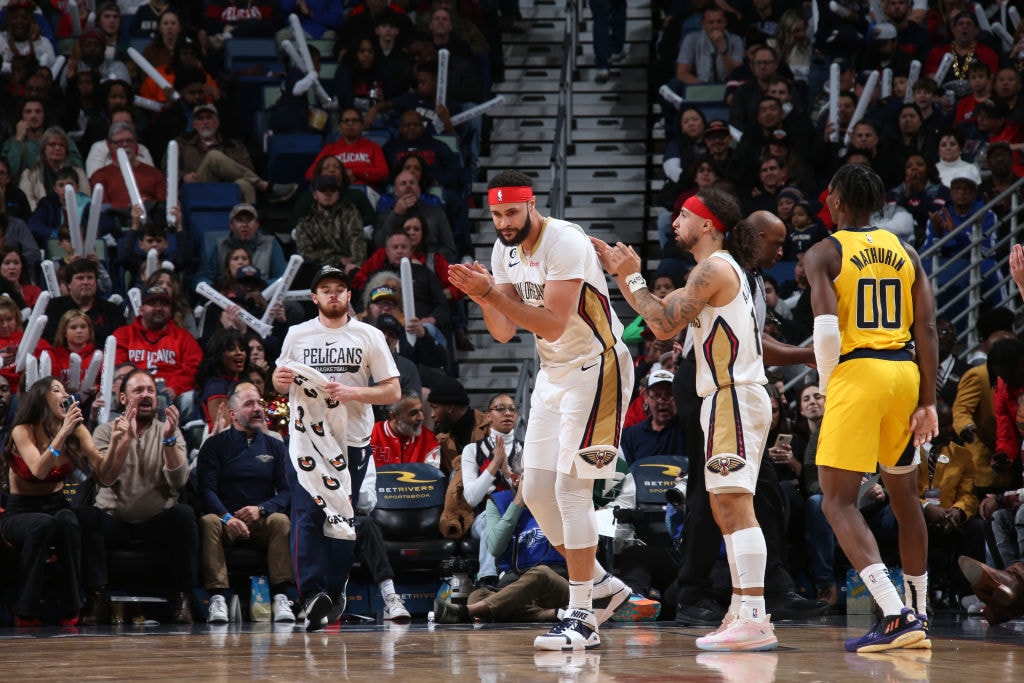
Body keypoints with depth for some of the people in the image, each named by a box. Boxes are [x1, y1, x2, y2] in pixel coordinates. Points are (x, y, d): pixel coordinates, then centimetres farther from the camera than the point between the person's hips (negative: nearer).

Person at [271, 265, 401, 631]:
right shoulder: (297, 334, 9)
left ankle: (335, 590, 14)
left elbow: (393, 391, 1)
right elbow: (280, 383, 20)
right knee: (307, 513, -13)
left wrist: (351, 392, -15)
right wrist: (280, 379, -5)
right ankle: (312, 592, -20)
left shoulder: (369, 336, 4)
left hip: (352, 439, 0)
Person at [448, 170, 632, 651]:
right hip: (554, 373, 9)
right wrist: (482, 297, -14)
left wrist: (492, 292, -32)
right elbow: (504, 332, 5)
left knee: (572, 486, -14)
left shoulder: (565, 242, -21)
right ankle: (601, 585, 23)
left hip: (597, 369, -9)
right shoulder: (504, 250, 5)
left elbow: (553, 323, -28)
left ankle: (581, 618, -11)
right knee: (537, 490, 7)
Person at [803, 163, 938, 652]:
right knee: (904, 495, 21)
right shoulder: (905, 253, 13)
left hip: (857, 373, -6)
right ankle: (918, 616, 28)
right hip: (905, 373, 6)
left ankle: (895, 616, -20)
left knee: (838, 501, -4)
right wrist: (927, 401, 6)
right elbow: (927, 330, 5)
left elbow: (826, 328, -15)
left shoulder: (824, 253, -2)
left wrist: (826, 386, 0)